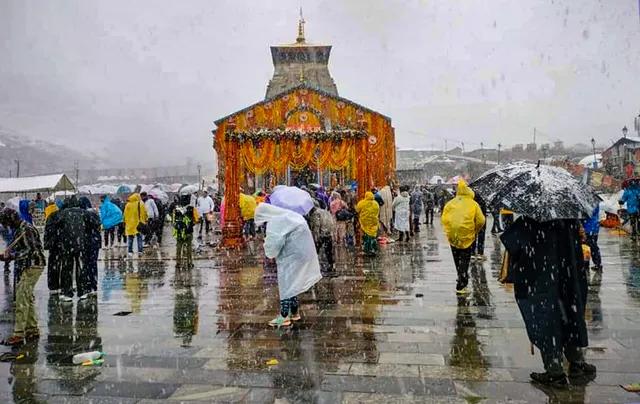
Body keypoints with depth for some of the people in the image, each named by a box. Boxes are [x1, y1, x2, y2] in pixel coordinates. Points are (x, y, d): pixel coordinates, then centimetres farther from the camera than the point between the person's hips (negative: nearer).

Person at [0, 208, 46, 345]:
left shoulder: (26, 230, -15)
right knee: (28, 298, 16)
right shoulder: (19, 230, 15)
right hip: (27, 267, 10)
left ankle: (18, 335, -8)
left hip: (33, 267, -10)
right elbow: (19, 250, 20)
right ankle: (33, 330, 26)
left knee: (22, 299, -10)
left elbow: (30, 251, -22)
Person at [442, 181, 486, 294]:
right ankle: (461, 286, 0)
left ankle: (462, 281, 31)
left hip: (452, 236, 3)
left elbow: (444, 219, -1)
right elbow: (481, 221, -6)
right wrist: (475, 232, 10)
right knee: (464, 260, 5)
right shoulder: (473, 204, 0)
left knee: (457, 260, 19)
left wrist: (449, 232, 10)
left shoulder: (450, 203, 6)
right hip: (466, 236, -3)